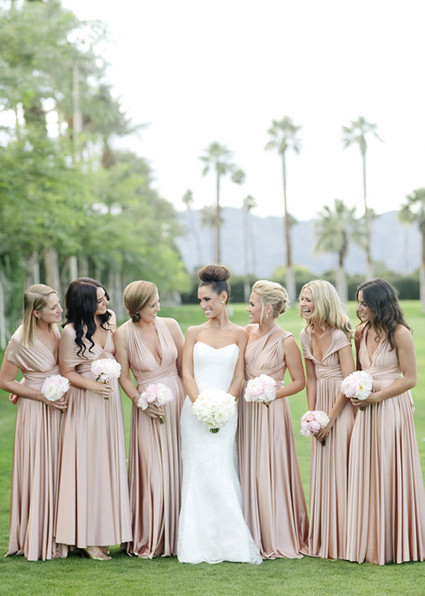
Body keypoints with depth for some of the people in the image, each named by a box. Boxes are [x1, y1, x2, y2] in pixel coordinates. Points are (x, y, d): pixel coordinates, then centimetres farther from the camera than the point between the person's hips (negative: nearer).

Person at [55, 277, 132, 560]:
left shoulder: (109, 319, 5)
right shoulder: (71, 332, -13)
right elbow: (67, 372, -8)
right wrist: (93, 385, -19)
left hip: (111, 399, 6)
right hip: (86, 403, -6)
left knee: (110, 461, 8)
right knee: (89, 465, -3)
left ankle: (107, 530, 16)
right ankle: (89, 537, 3)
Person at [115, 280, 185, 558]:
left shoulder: (170, 325, 0)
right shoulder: (124, 334, -7)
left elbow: (184, 366, 8)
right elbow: (124, 377, -1)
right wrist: (140, 401, -13)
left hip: (178, 400, 3)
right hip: (149, 406, -2)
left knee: (178, 467, 5)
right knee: (152, 470, -3)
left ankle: (178, 534, 17)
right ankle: (149, 540, 9)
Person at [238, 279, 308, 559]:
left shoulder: (286, 341, -10)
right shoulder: (248, 332, 5)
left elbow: (299, 381, -5)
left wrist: (271, 394, -15)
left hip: (271, 410, -5)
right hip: (246, 408, 5)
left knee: (271, 471, -2)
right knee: (249, 470, 7)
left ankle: (278, 538, 10)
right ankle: (255, 535, 17)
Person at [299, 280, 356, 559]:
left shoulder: (339, 335, -14)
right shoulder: (307, 335, 7)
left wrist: (331, 418, -14)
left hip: (342, 405, -7)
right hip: (321, 403, 7)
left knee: (340, 470, -4)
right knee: (321, 471, 9)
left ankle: (342, 541, 6)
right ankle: (324, 540, 19)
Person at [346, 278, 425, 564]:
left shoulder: (400, 334, -11)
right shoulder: (362, 333, 8)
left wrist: (375, 397, -14)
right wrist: (355, 394, 0)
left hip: (392, 409, -6)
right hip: (365, 410, 6)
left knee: (391, 473, 1)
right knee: (365, 474, 6)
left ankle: (395, 543, 14)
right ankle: (370, 543, 16)